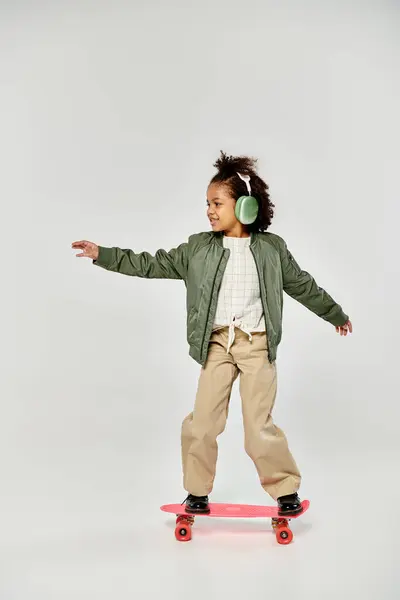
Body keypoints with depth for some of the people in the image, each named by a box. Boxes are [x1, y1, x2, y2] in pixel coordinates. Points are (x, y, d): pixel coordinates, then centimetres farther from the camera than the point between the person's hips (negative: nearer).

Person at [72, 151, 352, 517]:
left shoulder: (272, 248, 2)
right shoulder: (198, 247, 3)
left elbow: (302, 285, 13)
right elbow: (152, 265, 3)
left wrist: (336, 314, 23)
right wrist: (103, 255, -3)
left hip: (257, 343, -2)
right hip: (217, 343, 2)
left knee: (259, 426, -1)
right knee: (202, 422, 3)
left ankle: (287, 490, 19)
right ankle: (198, 493, 21)